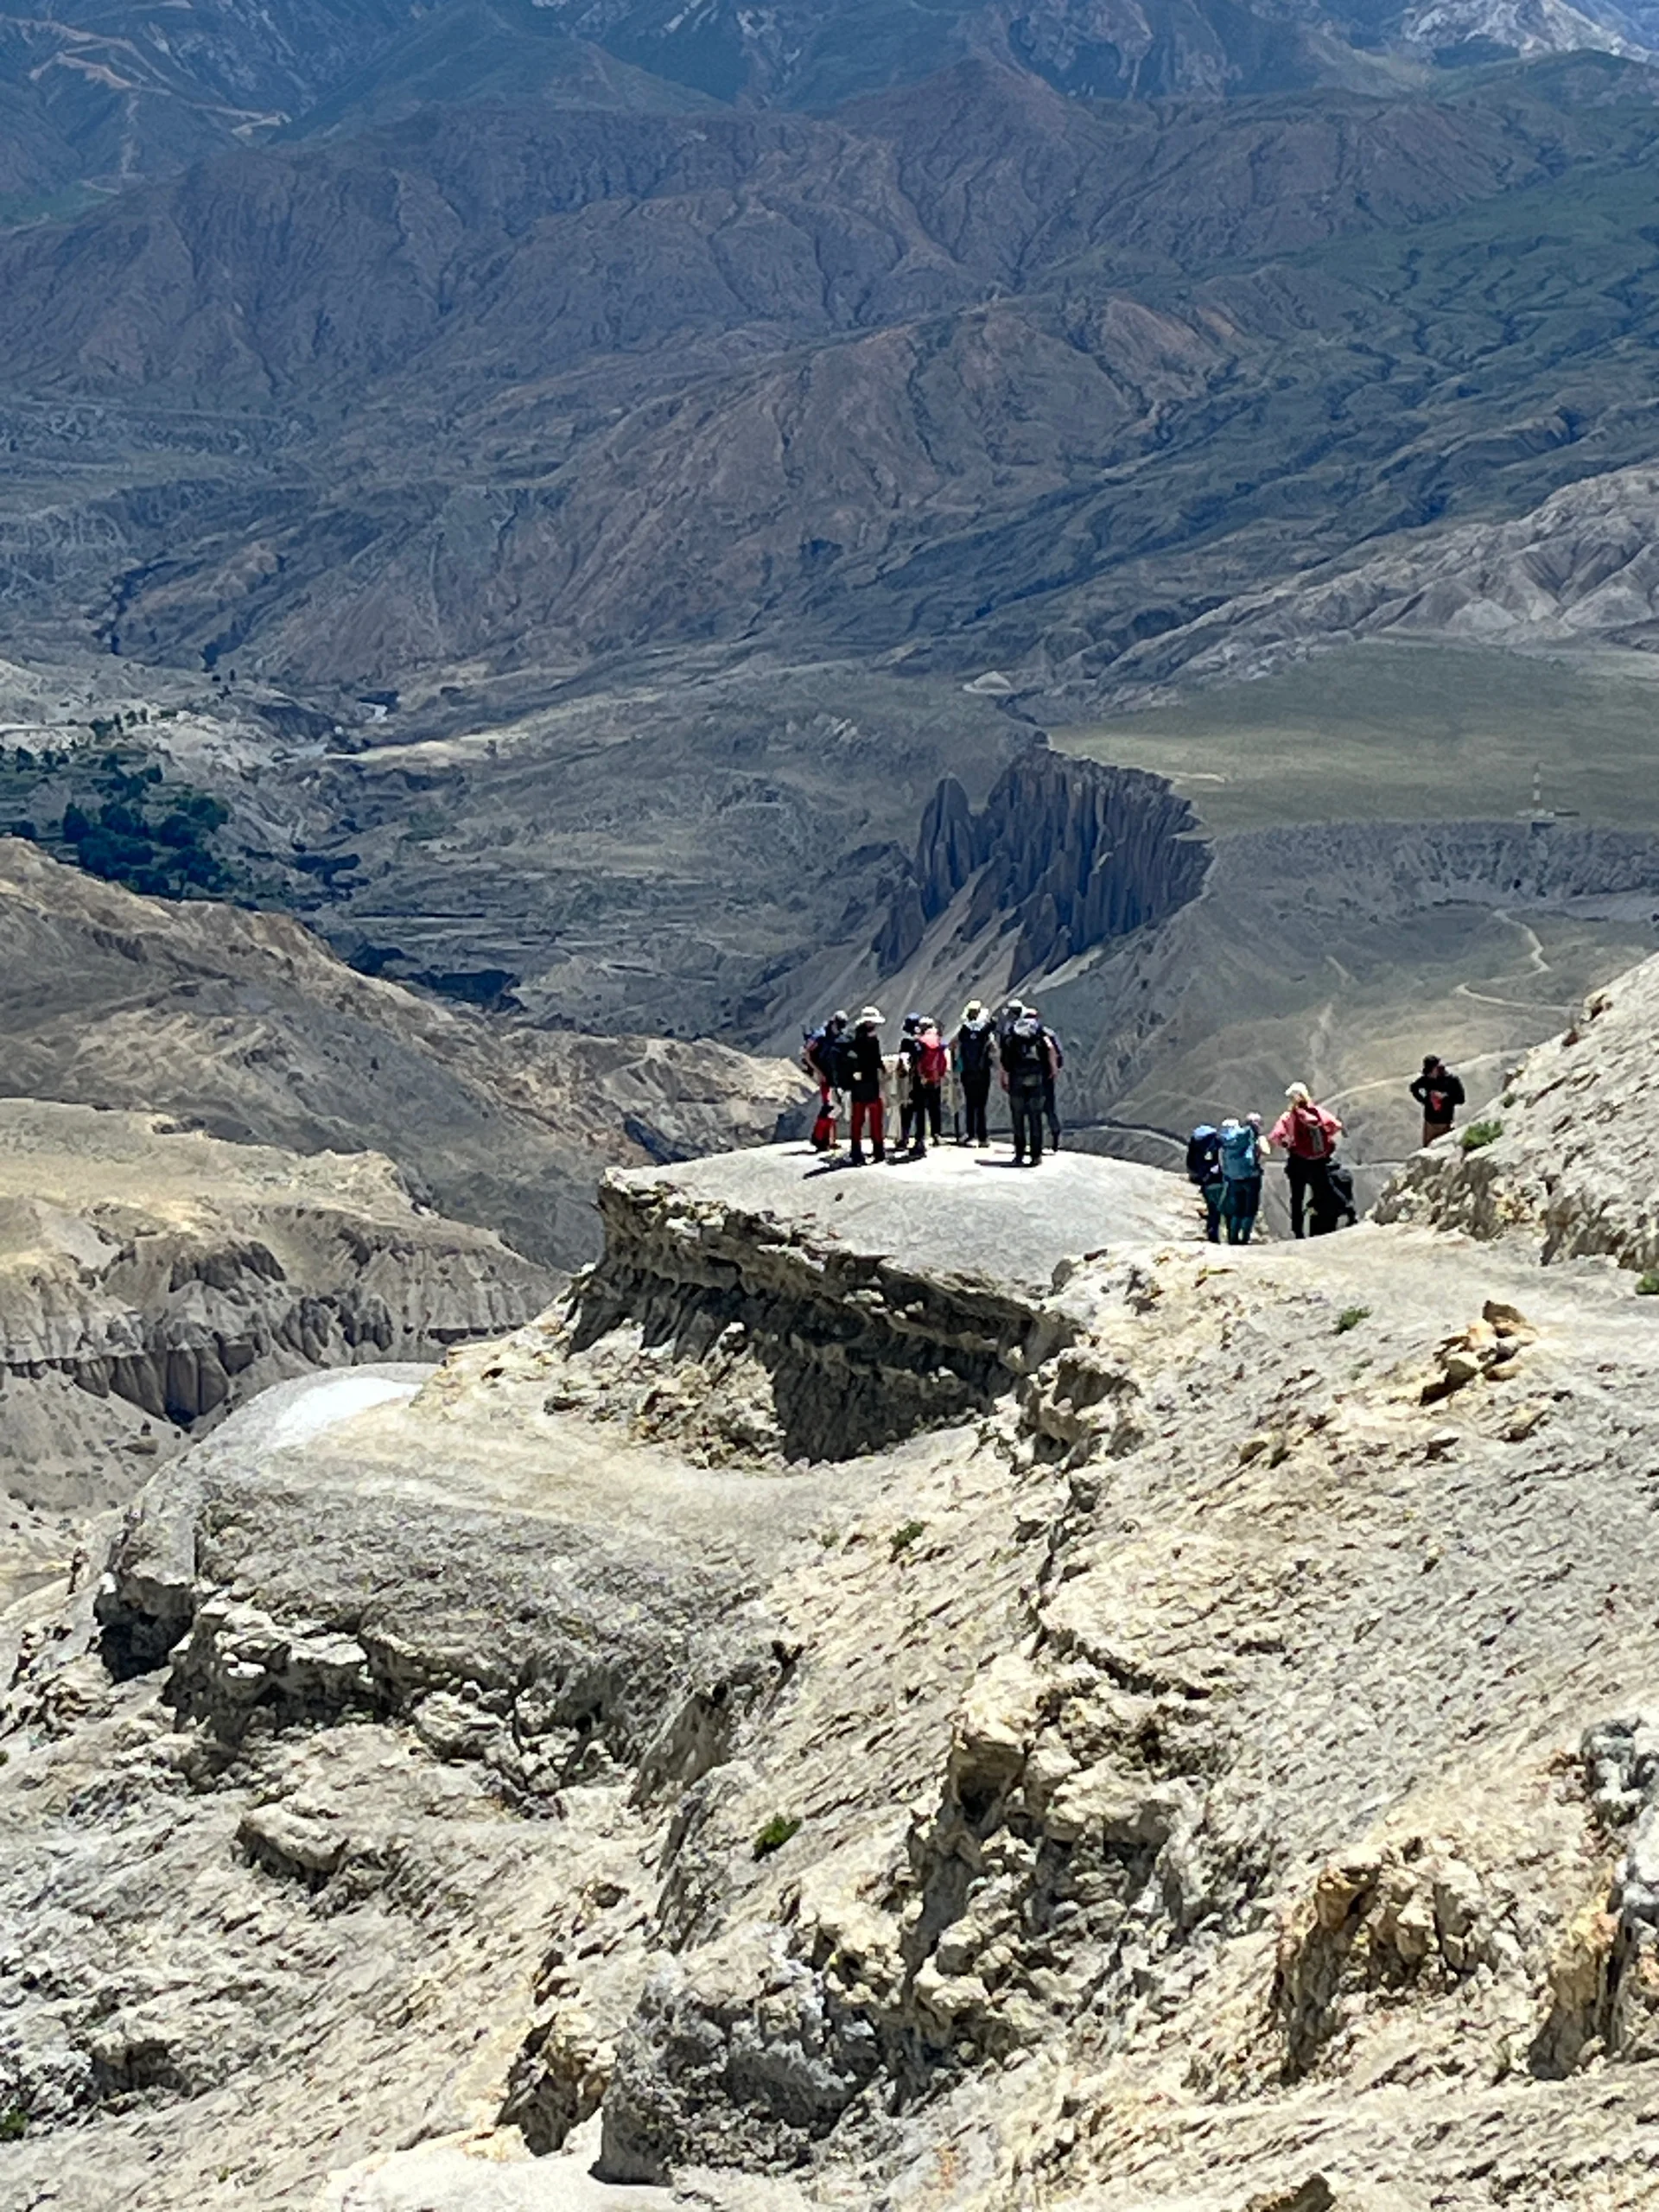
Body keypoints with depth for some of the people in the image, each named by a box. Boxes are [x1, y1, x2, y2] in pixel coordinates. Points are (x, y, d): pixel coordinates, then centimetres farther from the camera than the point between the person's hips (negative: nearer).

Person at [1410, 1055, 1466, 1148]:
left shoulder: (1451, 1080, -15)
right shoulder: (1426, 1079, -8)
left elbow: (1460, 1099, -11)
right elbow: (1414, 1088, 12)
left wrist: (1445, 1097, -22)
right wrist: (1424, 1100, 3)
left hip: (1445, 1122, -3)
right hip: (1430, 1122, 3)